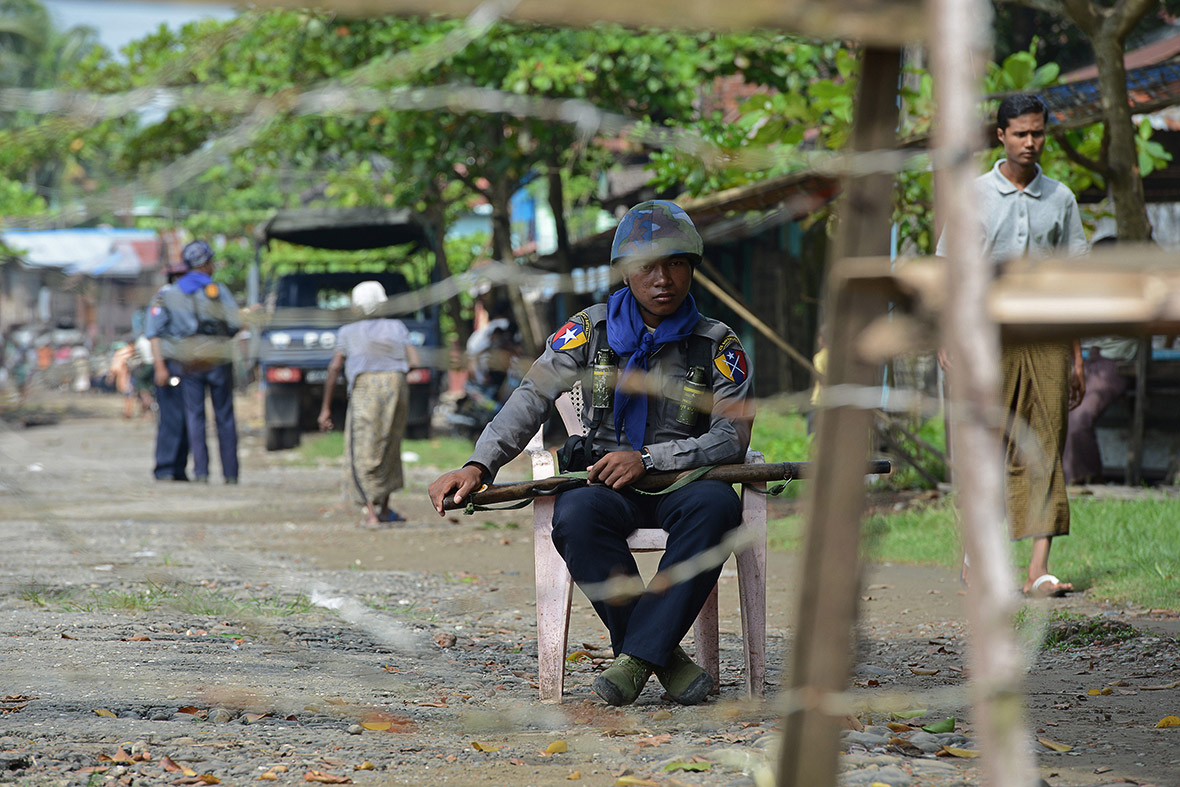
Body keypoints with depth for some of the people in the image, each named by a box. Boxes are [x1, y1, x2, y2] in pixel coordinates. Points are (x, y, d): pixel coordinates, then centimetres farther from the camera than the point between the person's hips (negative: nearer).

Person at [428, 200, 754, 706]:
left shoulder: (718, 346, 5)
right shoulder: (591, 330, 7)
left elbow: (733, 436, -4)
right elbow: (532, 398, -2)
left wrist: (647, 459, -17)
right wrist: (479, 465, -19)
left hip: (680, 480, 0)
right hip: (600, 483, 0)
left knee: (717, 506, -37)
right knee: (577, 517, -36)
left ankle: (636, 656, -34)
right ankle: (666, 659, -27)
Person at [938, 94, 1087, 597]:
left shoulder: (1060, 199, 11)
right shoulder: (974, 195, 5)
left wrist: (1077, 357, 9)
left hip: (1046, 335, 2)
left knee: (1044, 449, -5)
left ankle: (1039, 568, -8)